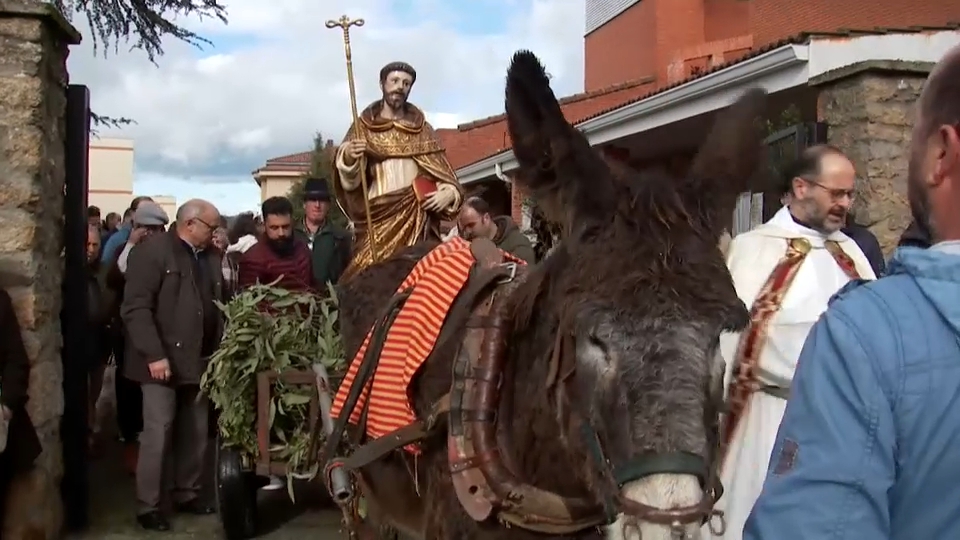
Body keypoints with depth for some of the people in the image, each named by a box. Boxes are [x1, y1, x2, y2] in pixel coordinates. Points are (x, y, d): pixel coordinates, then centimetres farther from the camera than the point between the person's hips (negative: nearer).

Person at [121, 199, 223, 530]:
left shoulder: (211, 257, 14)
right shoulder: (152, 251, -8)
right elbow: (136, 308, -15)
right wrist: (154, 354, -21)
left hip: (200, 360, 7)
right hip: (164, 360, -7)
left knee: (195, 433, 12)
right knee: (159, 432, -5)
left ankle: (186, 494, 25)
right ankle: (149, 506, 6)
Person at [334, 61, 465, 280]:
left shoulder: (423, 130, 16)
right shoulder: (363, 127, 11)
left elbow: (444, 174, 12)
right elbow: (349, 180, 1)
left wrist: (448, 193, -10)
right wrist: (348, 158, -22)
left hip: (417, 217, 1)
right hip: (377, 218, -1)